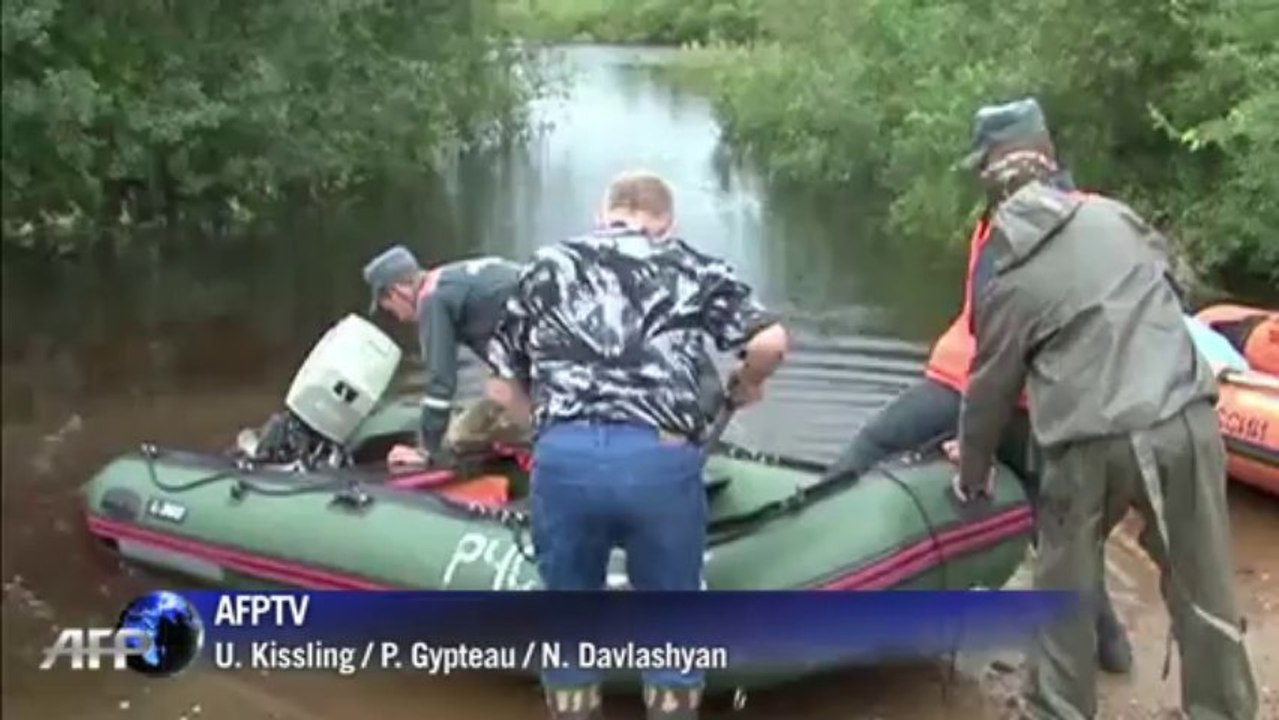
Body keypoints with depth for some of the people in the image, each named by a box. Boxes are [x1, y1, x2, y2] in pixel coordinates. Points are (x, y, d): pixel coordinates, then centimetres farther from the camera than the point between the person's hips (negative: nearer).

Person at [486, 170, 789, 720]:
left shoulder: (544, 268, 24)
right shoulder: (692, 267, 19)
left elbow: (509, 390, 24)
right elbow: (770, 342, 8)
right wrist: (746, 385, 29)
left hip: (563, 457, 1)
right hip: (661, 459, -1)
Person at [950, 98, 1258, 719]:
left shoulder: (1008, 276, 0)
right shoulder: (1113, 217, 6)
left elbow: (990, 388, 7)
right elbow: (1165, 268, 26)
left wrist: (972, 471, 22)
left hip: (1090, 447, -2)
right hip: (1185, 421, 3)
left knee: (1062, 591, 17)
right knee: (1203, 589, 16)